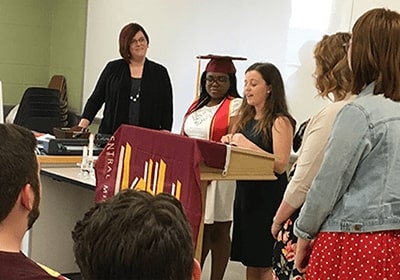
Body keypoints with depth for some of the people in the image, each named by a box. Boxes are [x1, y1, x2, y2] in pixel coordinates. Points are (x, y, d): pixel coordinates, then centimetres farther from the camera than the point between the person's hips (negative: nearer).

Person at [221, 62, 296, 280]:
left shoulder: (280, 121, -9)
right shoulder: (245, 118, 12)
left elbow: (280, 165, -18)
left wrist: (248, 145, -18)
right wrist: (231, 143, 0)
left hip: (268, 196, -7)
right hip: (245, 191, 7)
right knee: (250, 261, 12)